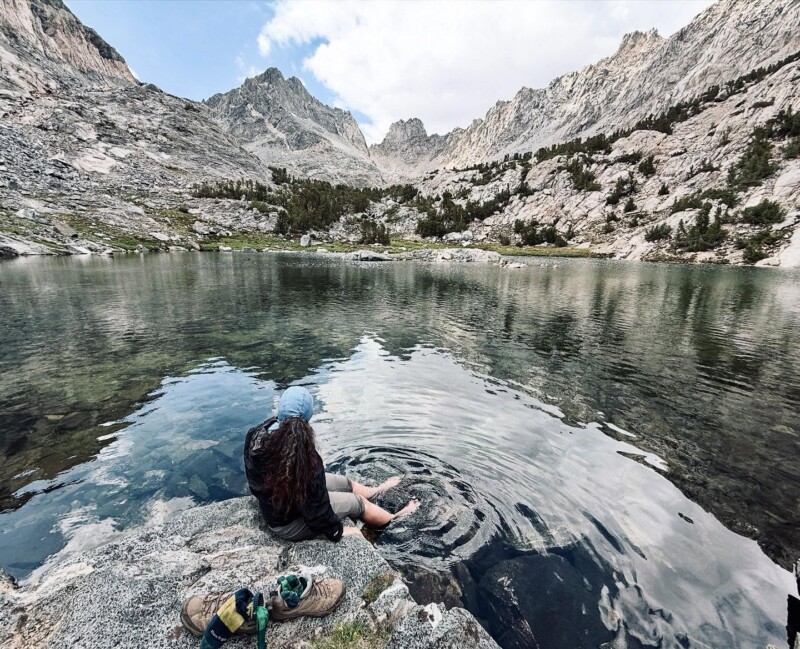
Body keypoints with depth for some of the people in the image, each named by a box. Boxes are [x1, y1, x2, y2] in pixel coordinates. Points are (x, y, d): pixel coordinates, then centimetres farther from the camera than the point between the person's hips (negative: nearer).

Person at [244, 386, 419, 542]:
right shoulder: (305, 458, -39)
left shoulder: (256, 434, -19)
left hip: (270, 506, 7)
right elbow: (316, 507, -25)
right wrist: (336, 531, -7)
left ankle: (378, 491, 51)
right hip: (288, 523, -7)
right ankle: (395, 519, 40)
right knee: (357, 501, 11)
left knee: (345, 482, 21)